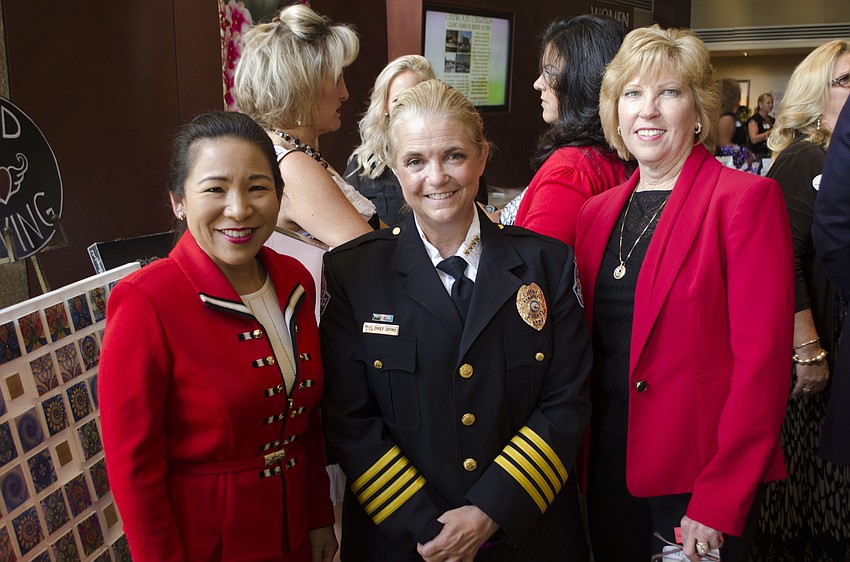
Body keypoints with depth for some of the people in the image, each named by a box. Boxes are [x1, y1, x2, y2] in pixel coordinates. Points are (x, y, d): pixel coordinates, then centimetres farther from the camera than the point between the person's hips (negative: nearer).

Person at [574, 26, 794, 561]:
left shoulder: (747, 199, -11)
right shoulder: (599, 210, 6)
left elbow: (762, 361, -15)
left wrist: (718, 504, -17)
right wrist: (580, 451, 3)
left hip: (700, 475, -5)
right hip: (609, 464, 5)